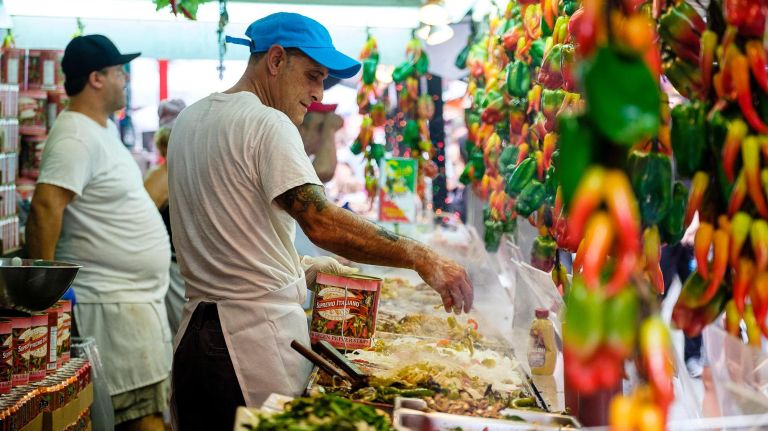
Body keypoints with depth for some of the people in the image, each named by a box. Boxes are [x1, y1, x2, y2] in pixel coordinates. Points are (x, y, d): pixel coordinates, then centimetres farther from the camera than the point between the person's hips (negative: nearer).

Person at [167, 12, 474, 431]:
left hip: (196, 328, 9)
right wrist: (420, 258, -25)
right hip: (257, 335, -9)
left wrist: (304, 269, 14)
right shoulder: (268, 124, -14)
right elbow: (320, 221, -26)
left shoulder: (189, 120, 14)